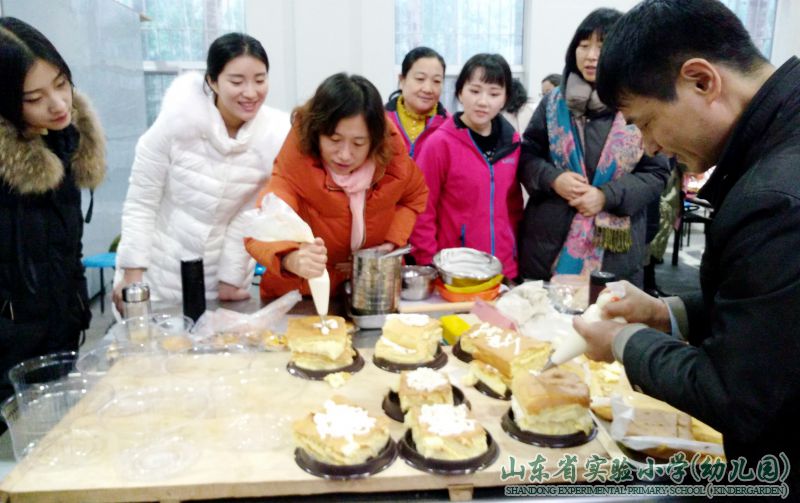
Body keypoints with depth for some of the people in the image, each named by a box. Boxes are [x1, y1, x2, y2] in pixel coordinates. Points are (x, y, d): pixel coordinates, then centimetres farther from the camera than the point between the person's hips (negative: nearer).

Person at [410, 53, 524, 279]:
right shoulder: (441, 142, -11)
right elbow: (421, 211, -9)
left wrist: (515, 252, 10)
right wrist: (429, 265, -10)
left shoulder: (512, 142, 3)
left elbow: (514, 203, 13)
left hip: (504, 270, 4)